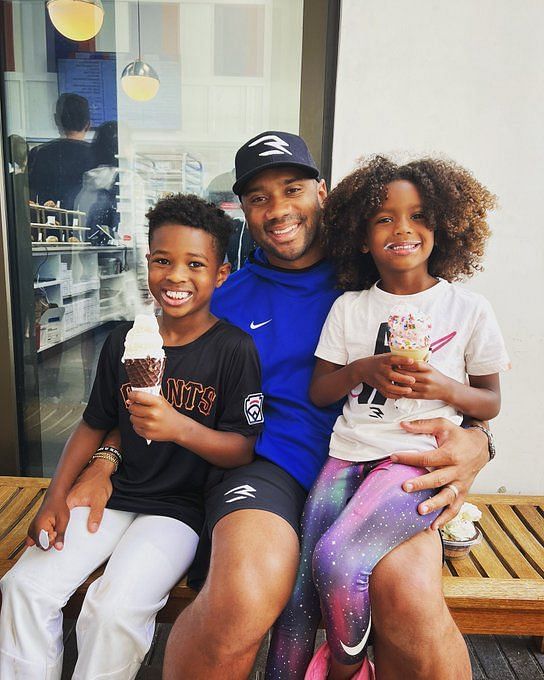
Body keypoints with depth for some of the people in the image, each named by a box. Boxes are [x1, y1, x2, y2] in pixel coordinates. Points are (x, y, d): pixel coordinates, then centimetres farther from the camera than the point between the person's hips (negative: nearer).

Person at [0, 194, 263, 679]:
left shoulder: (235, 348, -12)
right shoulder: (123, 341, 3)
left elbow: (243, 449, -13)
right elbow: (95, 423, 13)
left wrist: (180, 427, -30)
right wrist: (56, 495, 4)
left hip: (181, 507, -4)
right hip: (116, 494, 5)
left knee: (114, 610, -22)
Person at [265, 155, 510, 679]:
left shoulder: (469, 309, 4)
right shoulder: (348, 307, 9)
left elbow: (490, 402, 11)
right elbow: (318, 392, 10)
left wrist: (445, 388, -10)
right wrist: (363, 369, -9)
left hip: (420, 458, -2)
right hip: (347, 457, 3)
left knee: (336, 561, -25)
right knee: (298, 591, -13)